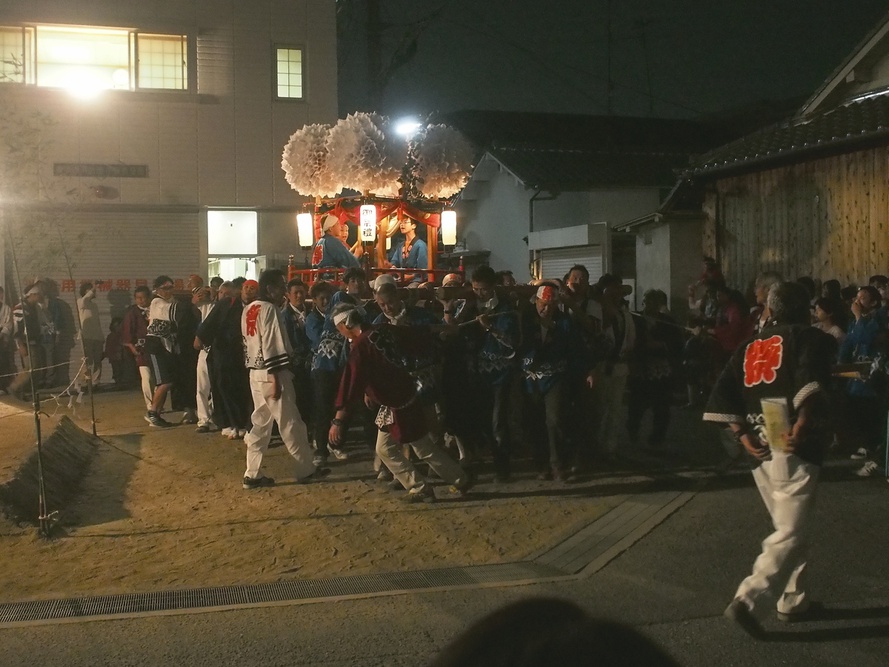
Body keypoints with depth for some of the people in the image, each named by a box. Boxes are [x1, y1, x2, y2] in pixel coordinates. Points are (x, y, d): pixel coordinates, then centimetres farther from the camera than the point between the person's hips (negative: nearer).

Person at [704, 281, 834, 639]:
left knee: (789, 528, 21)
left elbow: (723, 396, 8)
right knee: (791, 534, -6)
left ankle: (793, 601, 26)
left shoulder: (751, 346, 17)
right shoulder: (810, 338, 1)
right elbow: (811, 379, -21)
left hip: (759, 449, 7)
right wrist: (803, 423, -23)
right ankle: (748, 601, -18)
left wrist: (744, 435, 5)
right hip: (794, 449, -7)